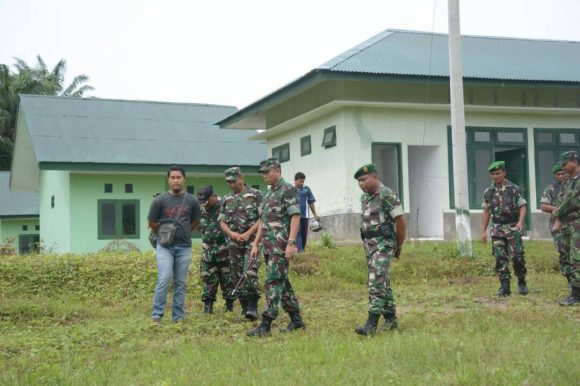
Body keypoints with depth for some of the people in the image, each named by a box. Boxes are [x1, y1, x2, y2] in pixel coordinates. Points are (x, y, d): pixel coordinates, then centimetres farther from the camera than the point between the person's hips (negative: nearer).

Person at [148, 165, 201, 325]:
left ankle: (178, 317, 14)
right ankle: (157, 315, -4)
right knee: (164, 280, -12)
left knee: (180, 283, 6)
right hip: (165, 247, -2)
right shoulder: (160, 201, -3)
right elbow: (152, 224, 7)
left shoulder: (192, 201, 4)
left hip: (184, 247, 2)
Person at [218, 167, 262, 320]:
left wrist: (248, 234, -14)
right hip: (234, 242, 5)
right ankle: (245, 308, 14)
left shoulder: (255, 195, 0)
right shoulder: (227, 199, 13)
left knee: (250, 273, -19)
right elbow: (222, 221, 13)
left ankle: (253, 307, -13)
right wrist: (231, 233, -7)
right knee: (237, 277, 6)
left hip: (252, 240, -5)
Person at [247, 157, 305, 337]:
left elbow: (295, 217, -15)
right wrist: (256, 244, 17)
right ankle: (296, 320, 20)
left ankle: (266, 325, -13)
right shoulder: (268, 193, 19)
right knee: (282, 282, 12)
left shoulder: (288, 190, -8)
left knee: (274, 281, -12)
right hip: (269, 246, 9)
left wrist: (291, 243, -21)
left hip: (281, 245, -9)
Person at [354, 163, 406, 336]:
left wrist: (399, 247, -1)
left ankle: (371, 324, -17)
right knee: (382, 283, 13)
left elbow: (401, 221, -10)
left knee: (377, 283, -14)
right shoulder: (364, 197, 12)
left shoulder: (387, 195, -12)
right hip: (369, 244, 9)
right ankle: (391, 320, 21)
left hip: (383, 245, -9)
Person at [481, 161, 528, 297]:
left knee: (517, 257, -6)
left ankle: (521, 282, 16)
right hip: (497, 230, 3)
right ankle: (505, 287, 2)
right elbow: (486, 212, 11)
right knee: (500, 259, -1)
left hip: (513, 228, -3)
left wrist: (520, 222, -21)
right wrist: (483, 231, 7)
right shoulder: (488, 192, 6)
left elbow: (522, 208, -4)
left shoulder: (514, 189, -2)